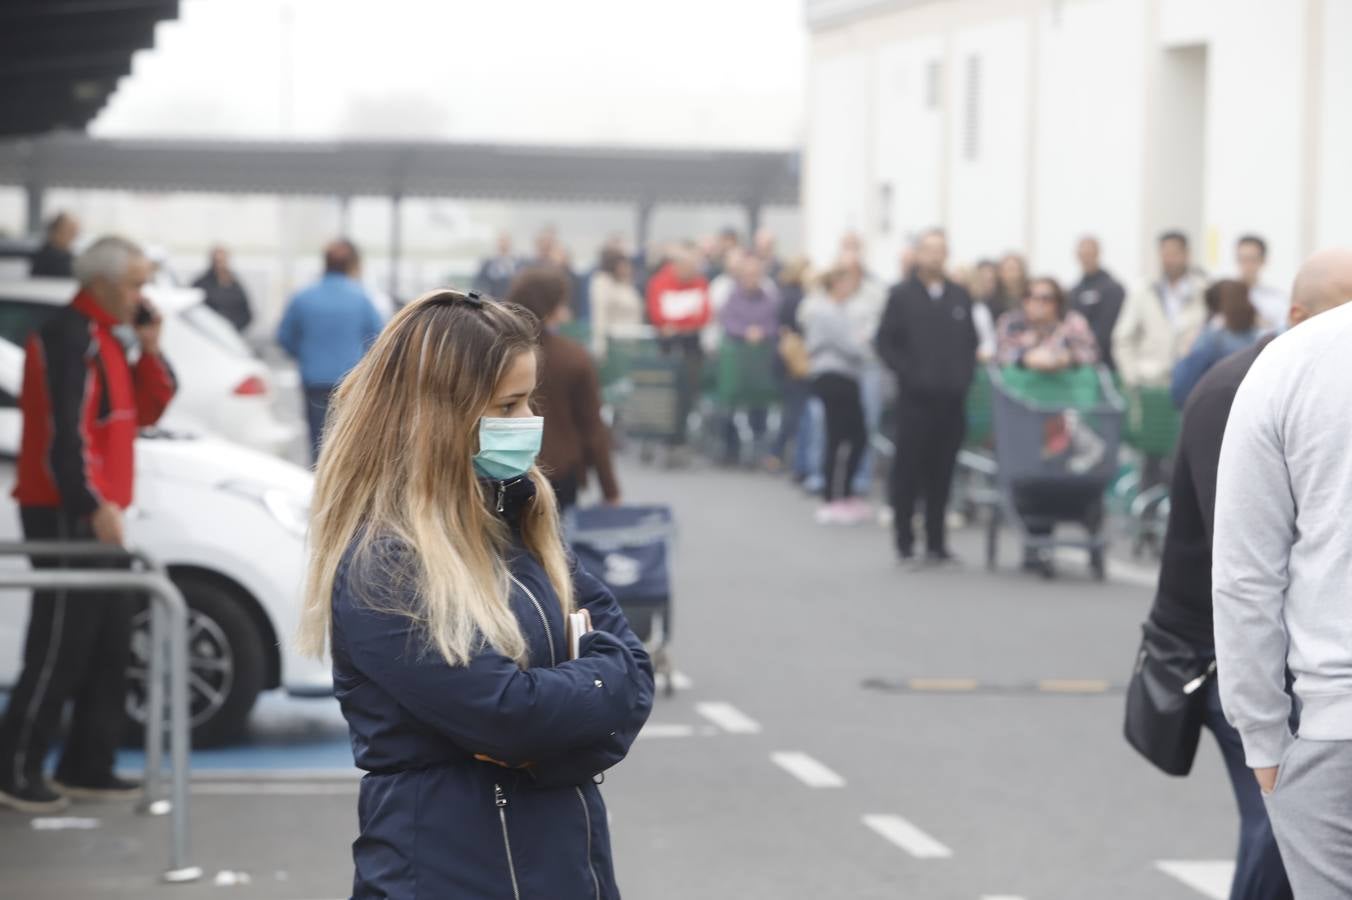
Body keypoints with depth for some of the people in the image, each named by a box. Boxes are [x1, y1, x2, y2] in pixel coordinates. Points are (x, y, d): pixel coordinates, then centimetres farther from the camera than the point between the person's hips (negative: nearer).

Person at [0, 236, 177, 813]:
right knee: (59, 647, -9)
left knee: (111, 645, 11)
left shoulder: (103, 339, 18)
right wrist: (93, 505, -23)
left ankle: (87, 768, 17)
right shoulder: (68, 338, -14)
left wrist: (150, 351, 5)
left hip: (97, 515, 10)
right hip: (67, 515, -10)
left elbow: (144, 412, 19)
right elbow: (63, 431, -21)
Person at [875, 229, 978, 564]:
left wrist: (965, 374, 4)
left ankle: (936, 541, 11)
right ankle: (904, 539, 6)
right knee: (909, 468, -1)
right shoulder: (902, 296, 2)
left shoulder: (960, 297, 13)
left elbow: (971, 342, 18)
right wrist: (907, 372, -10)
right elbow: (885, 342, 0)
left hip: (952, 398, 3)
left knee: (942, 471, 5)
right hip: (915, 398, -3)